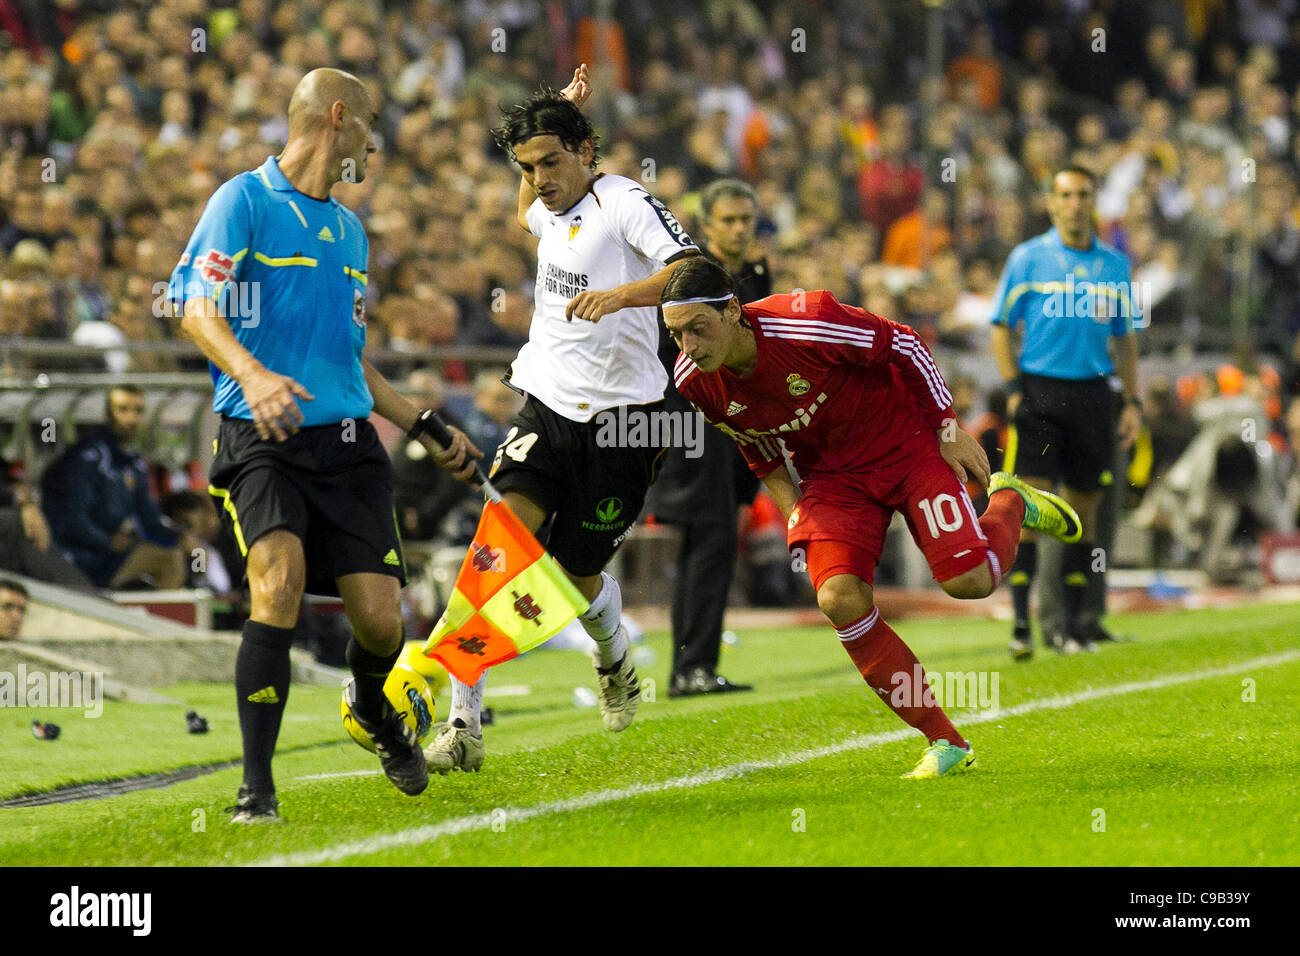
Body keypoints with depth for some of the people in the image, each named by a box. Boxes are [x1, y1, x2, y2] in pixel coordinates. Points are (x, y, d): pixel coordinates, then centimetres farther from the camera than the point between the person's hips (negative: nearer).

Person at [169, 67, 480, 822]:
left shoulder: (349, 230, 22)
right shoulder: (244, 201, 0)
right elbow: (199, 311, -11)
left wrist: (425, 427, 28)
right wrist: (252, 376, -29)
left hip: (347, 441, 6)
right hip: (263, 439, -6)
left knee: (379, 616, -5)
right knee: (280, 579, -27)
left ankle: (376, 711, 32)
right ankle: (257, 786, -19)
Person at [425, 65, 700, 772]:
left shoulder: (625, 203, -11)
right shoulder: (551, 212, 12)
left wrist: (621, 294, -42)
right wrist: (558, 114, 29)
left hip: (619, 420, -5)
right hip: (546, 408, 5)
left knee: (578, 575, 5)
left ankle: (614, 661, 43)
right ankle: (464, 727, -22)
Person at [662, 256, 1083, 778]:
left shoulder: (806, 324, -32)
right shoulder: (695, 382, -14)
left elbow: (903, 345, -16)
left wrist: (948, 427, -10)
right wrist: (793, 508, 4)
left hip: (905, 445, -4)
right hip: (830, 476, 4)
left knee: (969, 580, -16)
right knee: (840, 599, -20)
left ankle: (1011, 503, 23)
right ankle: (946, 744, -7)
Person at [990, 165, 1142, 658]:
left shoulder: (1114, 264, 11)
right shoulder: (1027, 258, 2)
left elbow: (1125, 337, 17)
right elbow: (1001, 327, 3)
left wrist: (1132, 401, 10)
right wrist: (1013, 389, -8)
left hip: (1092, 393, 3)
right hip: (1039, 391, -3)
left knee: (1084, 508, 6)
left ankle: (1072, 624, 14)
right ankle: (1021, 623, -10)